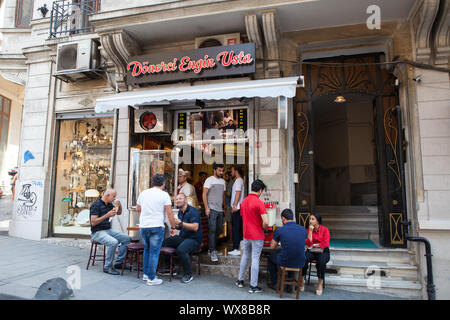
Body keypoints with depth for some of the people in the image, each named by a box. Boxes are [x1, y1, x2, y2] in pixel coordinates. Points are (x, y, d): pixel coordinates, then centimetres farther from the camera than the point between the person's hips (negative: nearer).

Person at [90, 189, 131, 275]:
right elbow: (93, 222, -19)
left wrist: (119, 206, 3)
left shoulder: (109, 204, 11)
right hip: (97, 232, -8)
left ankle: (118, 263, 2)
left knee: (126, 238, -5)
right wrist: (107, 215, -23)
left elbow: (119, 213, 24)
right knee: (113, 242, -32)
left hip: (108, 230, 8)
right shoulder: (96, 205, -12)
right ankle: (107, 267, -18)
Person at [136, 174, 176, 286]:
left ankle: (146, 274, 29)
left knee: (147, 249, 21)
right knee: (154, 252, 1)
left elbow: (137, 209, 19)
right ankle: (152, 278, 6)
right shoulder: (164, 195, -6)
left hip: (143, 226, 5)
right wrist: (173, 226, 0)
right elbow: (169, 213, -9)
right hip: (156, 226, -5)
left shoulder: (143, 193, 9)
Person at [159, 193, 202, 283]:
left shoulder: (193, 211, -15)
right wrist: (176, 226, 2)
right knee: (164, 243, -1)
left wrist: (181, 223, -29)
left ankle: (189, 274, -16)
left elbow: (195, 227, -25)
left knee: (181, 249, -34)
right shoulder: (180, 212, 12)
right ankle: (169, 268, 12)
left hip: (194, 239, -9)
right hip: (182, 237, 9)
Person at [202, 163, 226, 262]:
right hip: (212, 209, -7)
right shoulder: (209, 180, -5)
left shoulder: (222, 181, 15)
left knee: (219, 230, 11)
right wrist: (206, 208, -16)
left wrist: (224, 207, 14)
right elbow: (204, 194, -9)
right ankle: (212, 252, -2)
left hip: (220, 210, 7)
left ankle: (212, 247, 27)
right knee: (212, 230, -7)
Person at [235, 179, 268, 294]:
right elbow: (266, 222, -25)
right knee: (255, 259, 2)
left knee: (245, 256, 20)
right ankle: (253, 286, 10)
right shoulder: (259, 203, -19)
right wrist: (263, 228, -4)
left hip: (246, 234, 6)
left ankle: (240, 280, 30)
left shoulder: (244, 201, 4)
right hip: (257, 236, -6)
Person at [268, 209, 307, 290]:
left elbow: (272, 247, 3)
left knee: (271, 256, 28)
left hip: (285, 262, -3)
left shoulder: (279, 230, -12)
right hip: (300, 263, 3)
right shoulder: (303, 229, -1)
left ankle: (274, 283, 36)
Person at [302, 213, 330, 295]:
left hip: (323, 252, -2)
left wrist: (314, 245, -6)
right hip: (311, 252, 2)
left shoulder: (325, 230, -3)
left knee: (321, 261, -36)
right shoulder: (308, 230, 4)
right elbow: (309, 243, -8)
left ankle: (320, 283, -16)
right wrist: (310, 231, -12)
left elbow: (325, 244, -10)